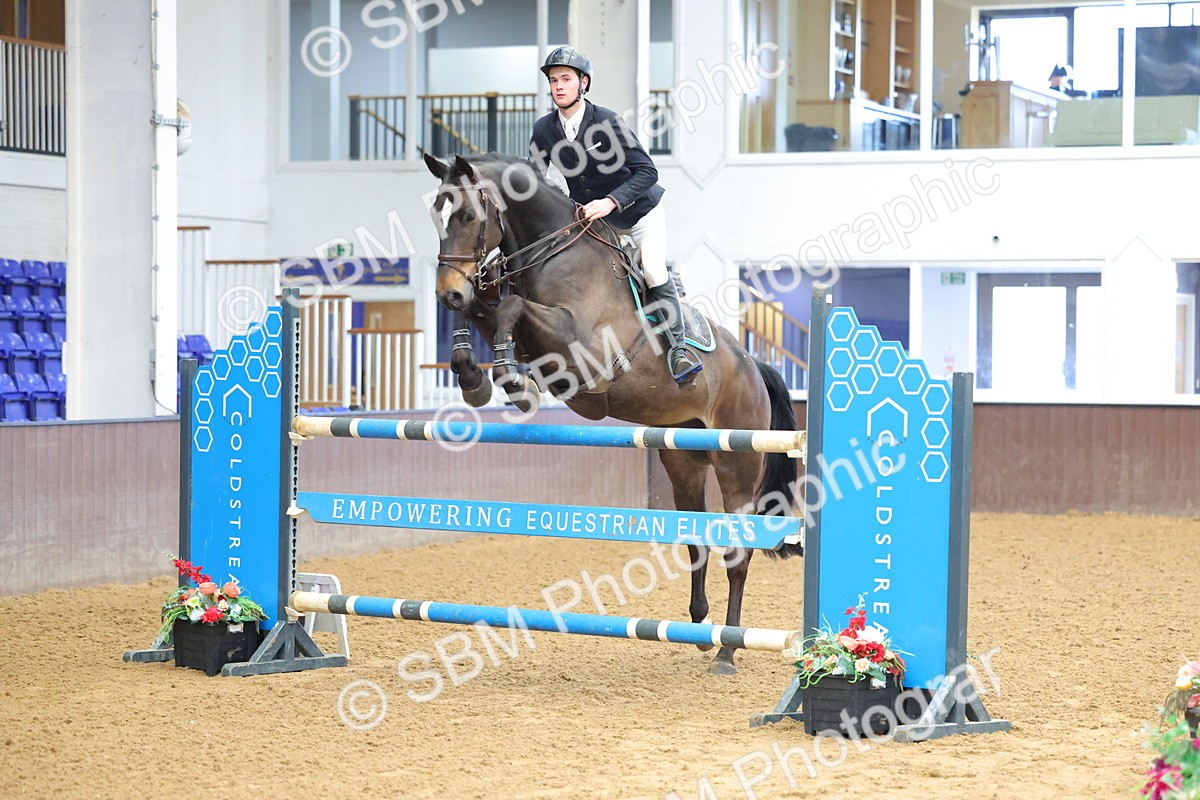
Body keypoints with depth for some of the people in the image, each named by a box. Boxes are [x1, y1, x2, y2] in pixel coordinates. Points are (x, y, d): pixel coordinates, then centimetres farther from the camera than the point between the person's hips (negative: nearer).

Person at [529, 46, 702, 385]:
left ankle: (677, 347, -10)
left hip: (640, 212, -6)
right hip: (589, 218, 6)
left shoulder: (606, 122, -23)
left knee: (654, 271, -21)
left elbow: (647, 171, -25)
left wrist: (611, 202, -38)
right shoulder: (543, 130, -9)